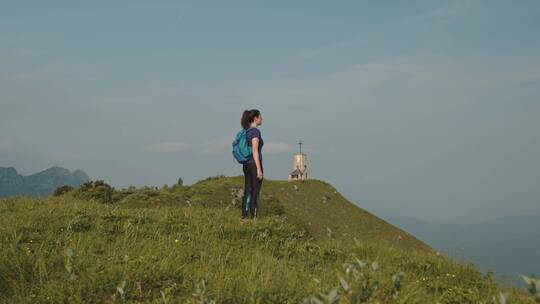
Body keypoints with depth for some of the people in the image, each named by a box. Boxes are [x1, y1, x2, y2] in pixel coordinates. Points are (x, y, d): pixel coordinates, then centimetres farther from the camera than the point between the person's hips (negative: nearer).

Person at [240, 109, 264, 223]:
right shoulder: (255, 131, -14)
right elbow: (255, 151, -19)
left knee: (247, 191, 10)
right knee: (255, 192, -4)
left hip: (246, 164, 9)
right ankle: (253, 218, -3)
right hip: (254, 164, -9)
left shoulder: (247, 131, 13)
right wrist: (259, 169, -19)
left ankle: (244, 217, 11)